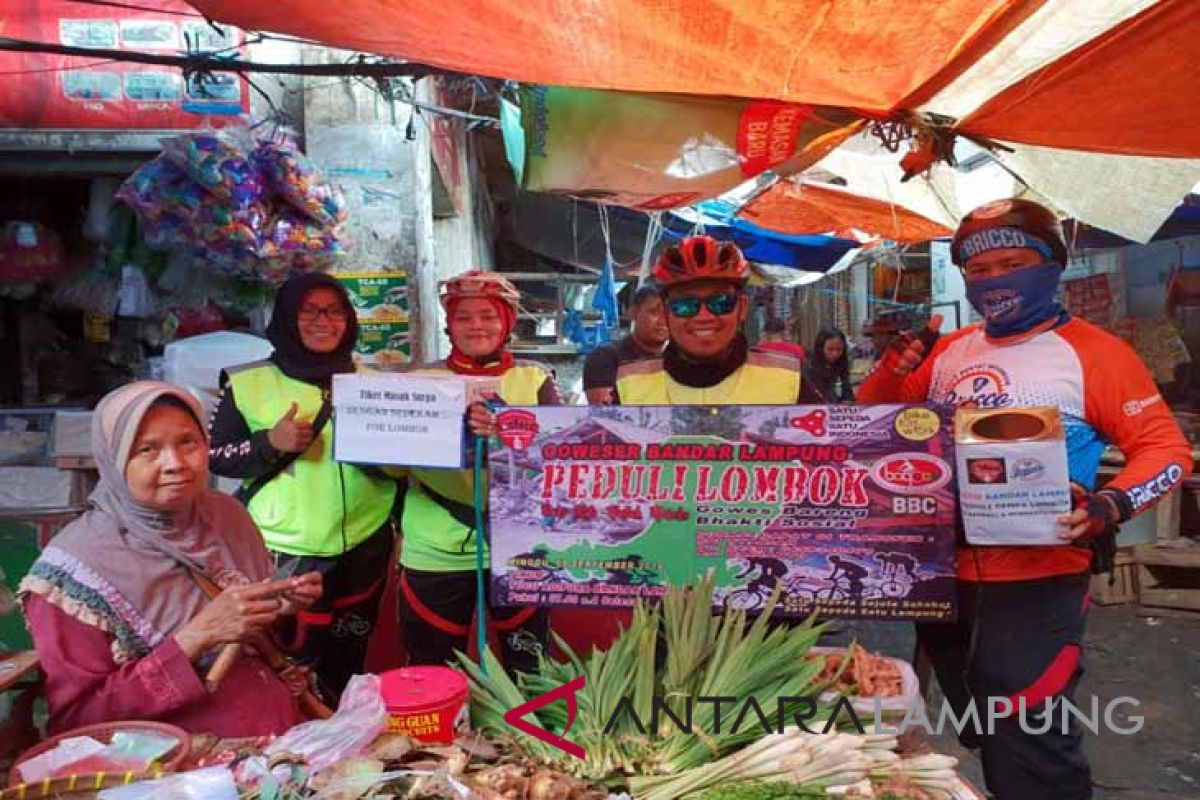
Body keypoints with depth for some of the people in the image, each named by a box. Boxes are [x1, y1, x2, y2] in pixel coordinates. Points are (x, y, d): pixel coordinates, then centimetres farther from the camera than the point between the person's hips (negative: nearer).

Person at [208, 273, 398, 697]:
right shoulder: (249, 383, -3)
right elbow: (215, 458, 0)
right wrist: (270, 442, -17)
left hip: (363, 551, 3)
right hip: (282, 554, -3)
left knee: (348, 668, 18)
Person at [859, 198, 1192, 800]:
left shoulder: (1091, 351, -7)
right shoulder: (947, 352, 8)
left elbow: (1165, 447, -9)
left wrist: (1111, 507, -27)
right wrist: (896, 365, -6)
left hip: (1034, 584, -5)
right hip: (941, 576, 6)